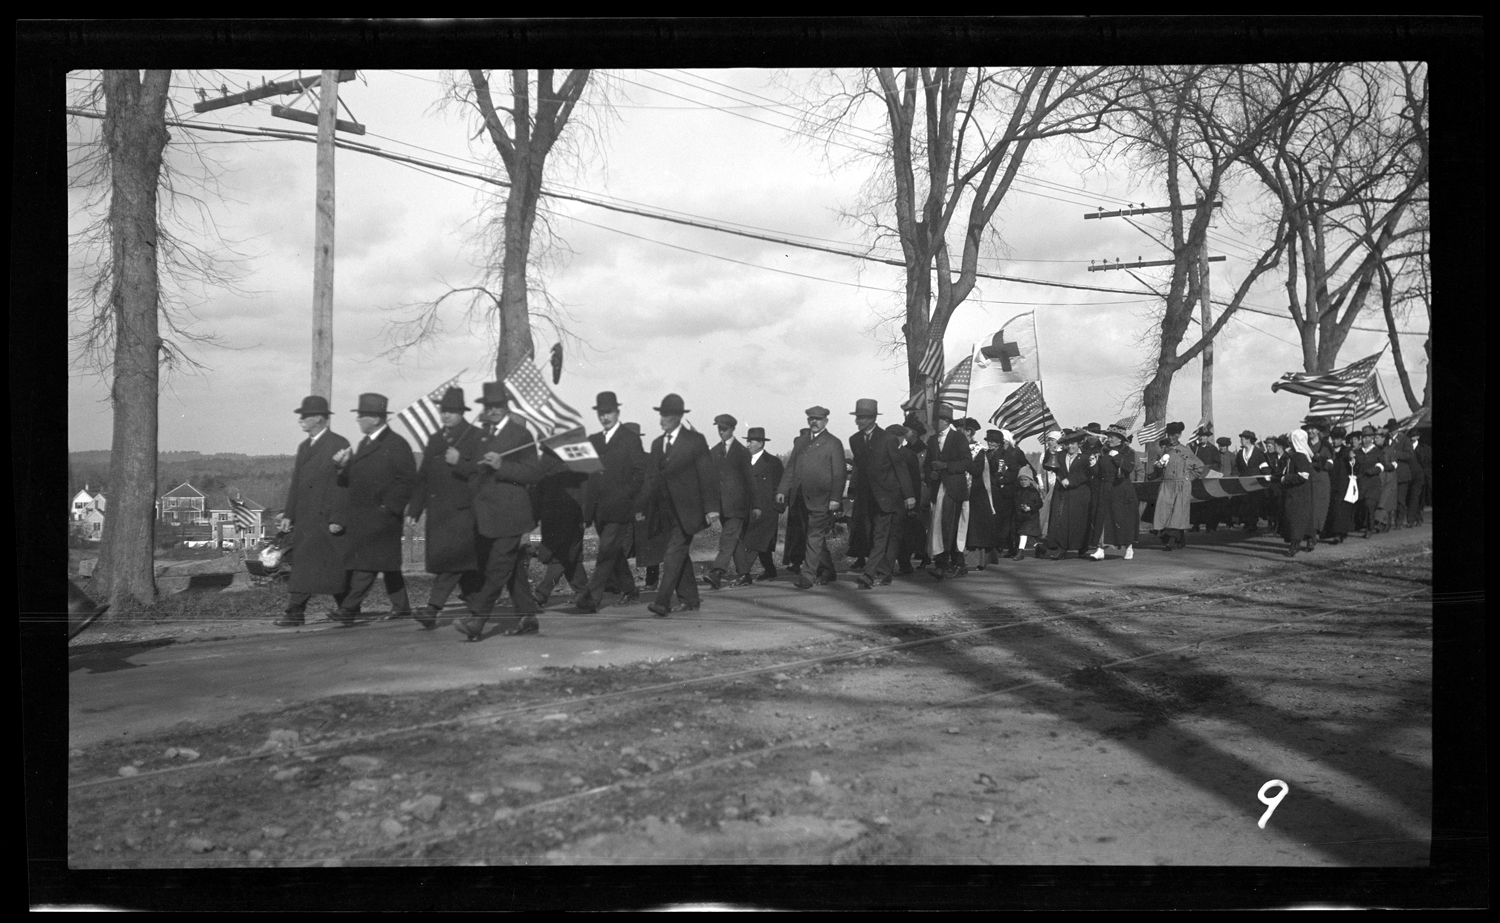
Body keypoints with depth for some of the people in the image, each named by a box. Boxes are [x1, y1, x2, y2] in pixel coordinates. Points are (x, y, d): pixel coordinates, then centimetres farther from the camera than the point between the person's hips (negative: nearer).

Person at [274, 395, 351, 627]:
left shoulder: (339, 445, -6)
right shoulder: (303, 447, 18)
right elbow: (295, 484, 19)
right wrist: (288, 514, 11)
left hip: (327, 519, -7)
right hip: (304, 521, 7)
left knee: (335, 568, -3)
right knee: (301, 566, 2)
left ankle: (346, 609, 5)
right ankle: (295, 612, 2)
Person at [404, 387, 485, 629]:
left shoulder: (476, 437, -1)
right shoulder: (435, 440, 18)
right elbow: (423, 477, 20)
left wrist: (459, 462, -23)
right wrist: (414, 510, 17)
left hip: (462, 510, -6)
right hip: (437, 512, 6)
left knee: (451, 557, -14)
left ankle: (433, 608, -18)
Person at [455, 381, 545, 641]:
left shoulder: (521, 434, -7)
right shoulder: (484, 434, 16)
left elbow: (534, 473, -12)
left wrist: (501, 466, -21)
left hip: (510, 515, -8)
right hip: (489, 516, 8)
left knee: (498, 569, -10)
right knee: (513, 568, 12)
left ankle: (476, 620, -14)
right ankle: (527, 618, 18)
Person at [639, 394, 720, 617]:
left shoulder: (695, 440, -5)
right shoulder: (657, 443, 13)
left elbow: (707, 475, -7)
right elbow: (651, 478, 16)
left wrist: (711, 508, -13)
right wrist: (641, 506, 9)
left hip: (686, 510, -6)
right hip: (666, 510, 6)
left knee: (674, 554, -14)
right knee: (680, 556, 11)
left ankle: (663, 603, -19)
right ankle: (690, 599, 21)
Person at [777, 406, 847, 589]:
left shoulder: (833, 443, 0)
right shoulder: (802, 443, 17)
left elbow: (838, 474, -6)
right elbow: (790, 468, 16)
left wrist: (835, 498, -14)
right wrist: (782, 490, 4)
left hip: (821, 500, -6)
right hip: (801, 499, 6)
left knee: (814, 537, -9)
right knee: (818, 538, 13)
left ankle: (807, 575, -11)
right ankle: (828, 572, 25)